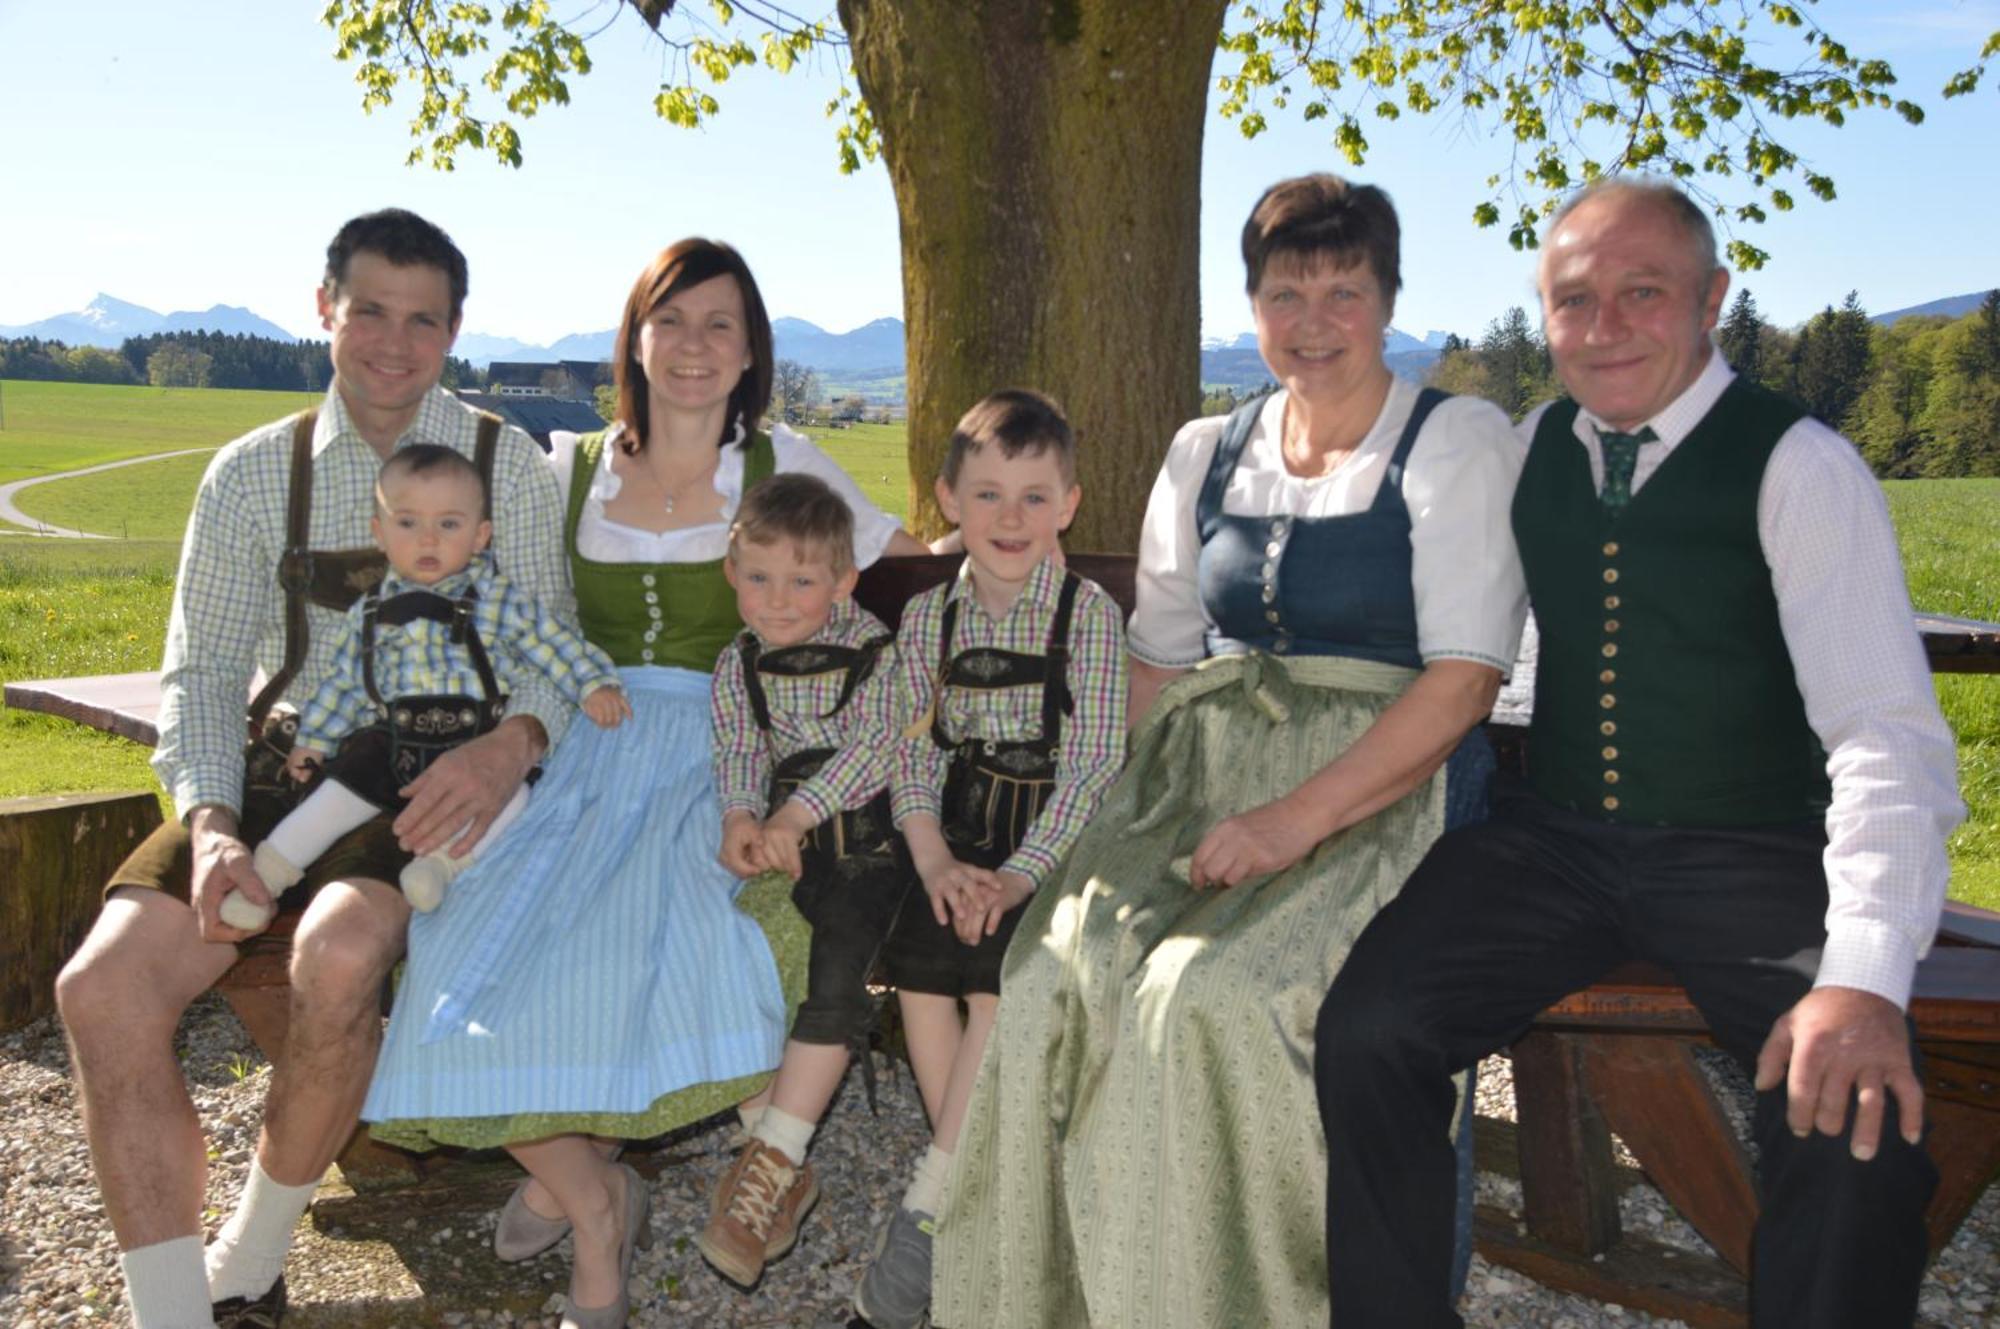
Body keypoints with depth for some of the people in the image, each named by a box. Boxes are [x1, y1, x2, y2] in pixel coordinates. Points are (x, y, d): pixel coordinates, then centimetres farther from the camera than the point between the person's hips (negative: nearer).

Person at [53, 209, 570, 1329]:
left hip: (436, 790, -3)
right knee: (102, 985, -21)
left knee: (341, 952, -34)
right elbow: (203, 669, 7)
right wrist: (210, 822, -11)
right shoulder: (253, 475, 9)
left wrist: (513, 745, -22)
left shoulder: (509, 466, 4)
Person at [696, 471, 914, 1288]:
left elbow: (872, 747, -14)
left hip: (864, 838, -4)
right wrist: (741, 818, -20)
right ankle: (780, 1167, -5)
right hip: (777, 835, 4)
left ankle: (773, 1162, -18)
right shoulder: (737, 665, 8)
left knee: (836, 974, -24)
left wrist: (795, 816, -24)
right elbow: (737, 751, 2)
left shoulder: (874, 648, -5)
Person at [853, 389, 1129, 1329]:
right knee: (917, 956, -19)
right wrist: (936, 862, -10)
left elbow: (1093, 766, -11)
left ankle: (929, 1206, -15)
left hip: (1053, 837, -4)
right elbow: (913, 753, 5)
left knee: (999, 968, -25)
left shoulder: (1088, 614, -7)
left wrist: (1018, 876, -20)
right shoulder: (928, 615, 6)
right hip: (961, 831, 4)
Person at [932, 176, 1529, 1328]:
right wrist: (1149, 813, 0)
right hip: (1207, 778, 4)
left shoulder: (1460, 441, 1)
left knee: (1211, 998, -31)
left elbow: (1465, 676, -9)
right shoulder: (1209, 455, 16)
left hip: (1382, 792, -4)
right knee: (1058, 984, -23)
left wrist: (1301, 816, -19)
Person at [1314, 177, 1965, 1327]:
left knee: (1858, 1118, -28)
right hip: (1554, 838, 3)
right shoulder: (1528, 450, 8)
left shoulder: (1801, 467, -8)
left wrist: (1867, 976, -31)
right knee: (1364, 1031, -18)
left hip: (1750, 857, -3)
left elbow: (1888, 731, -17)